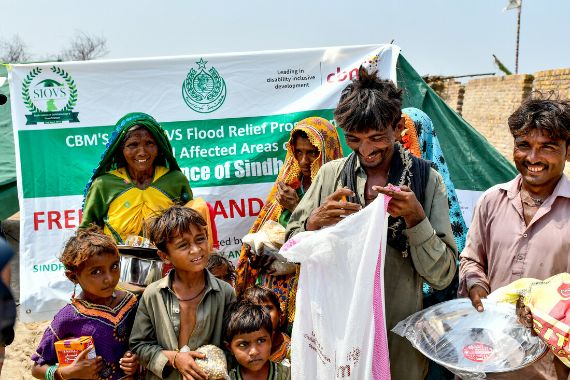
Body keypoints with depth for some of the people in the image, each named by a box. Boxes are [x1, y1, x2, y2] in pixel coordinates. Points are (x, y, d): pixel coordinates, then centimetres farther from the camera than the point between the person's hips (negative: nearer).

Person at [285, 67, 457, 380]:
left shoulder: (427, 180, -8)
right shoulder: (331, 174, -3)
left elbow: (441, 276, -9)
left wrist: (415, 218, -22)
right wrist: (315, 221, -20)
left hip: (399, 335, -1)